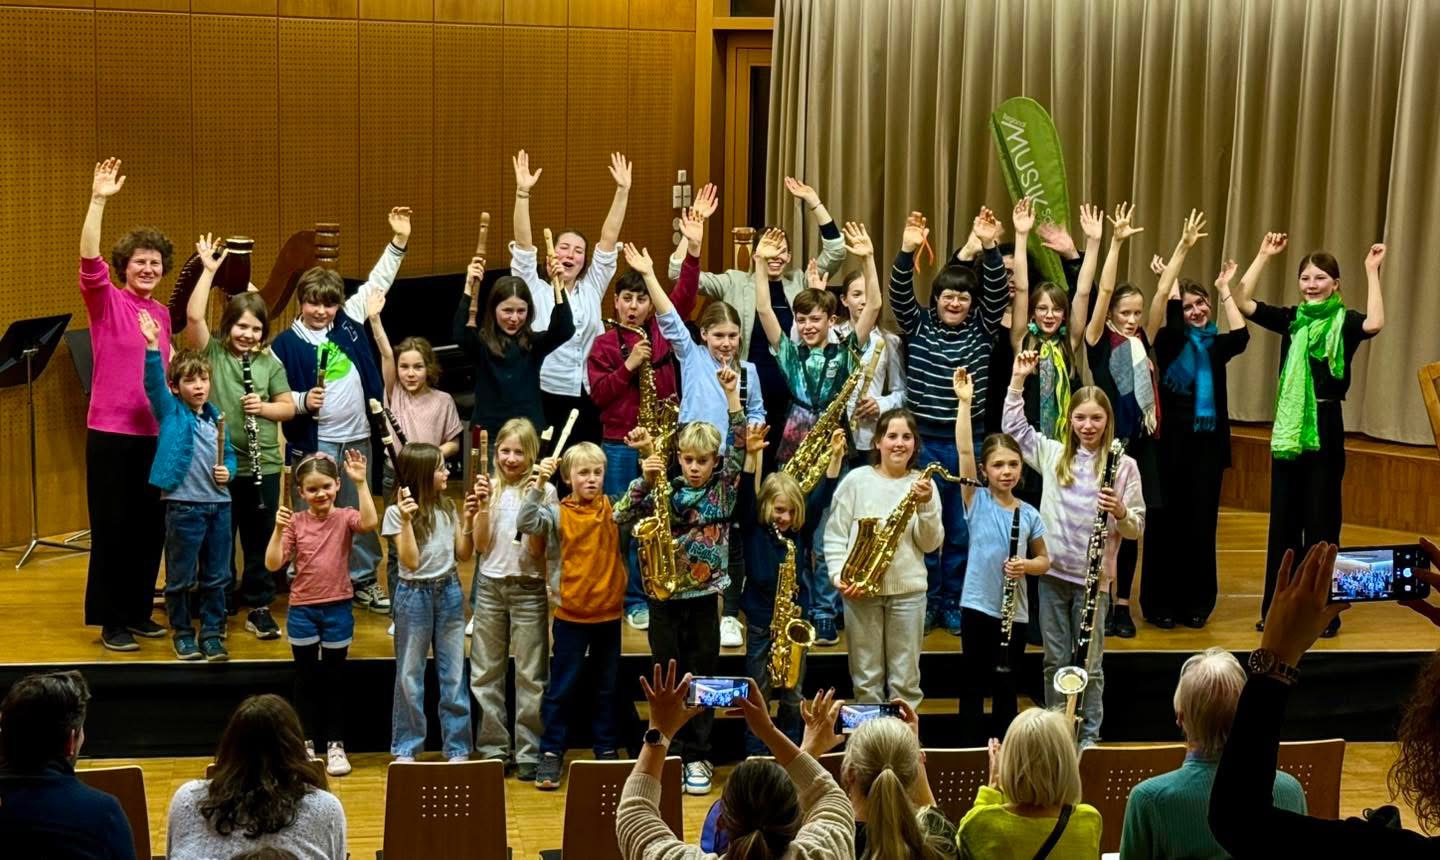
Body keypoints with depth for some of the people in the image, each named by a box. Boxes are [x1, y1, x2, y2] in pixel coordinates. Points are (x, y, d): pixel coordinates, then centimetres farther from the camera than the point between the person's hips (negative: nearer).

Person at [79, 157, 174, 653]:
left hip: (156, 433, 6)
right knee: (112, 526, 1)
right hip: (111, 432, -5)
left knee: (151, 525, 11)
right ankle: (111, 621, 12)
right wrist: (98, 201, -31)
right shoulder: (106, 301, -5)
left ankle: (139, 611, 25)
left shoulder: (161, 312, 11)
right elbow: (89, 260, -25)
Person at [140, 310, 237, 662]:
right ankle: (182, 632, 20)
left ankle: (213, 632, 20)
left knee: (217, 577, 9)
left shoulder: (216, 416, 11)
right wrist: (152, 346, -31)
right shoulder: (170, 412, -2)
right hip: (183, 505, -4)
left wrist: (227, 471, -3)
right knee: (181, 577, 5)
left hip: (218, 504, 4)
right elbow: (153, 382, -18)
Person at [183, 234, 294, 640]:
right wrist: (209, 270, -11)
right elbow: (193, 316, -14)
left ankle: (259, 607, 20)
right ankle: (220, 607, 21)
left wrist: (264, 406, -14)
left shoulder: (270, 363, 5)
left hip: (264, 466, 1)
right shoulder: (212, 352, -1)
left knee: (260, 541, 9)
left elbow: (289, 408, 6)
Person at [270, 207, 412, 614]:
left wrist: (399, 240, 5)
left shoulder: (349, 320, 4)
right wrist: (302, 401, -23)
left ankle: (363, 580, 26)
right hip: (314, 442, -4)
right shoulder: (285, 343, -6)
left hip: (357, 437, 4)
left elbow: (377, 283, 9)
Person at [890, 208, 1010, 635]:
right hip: (923, 439, -1)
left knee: (962, 527, 7)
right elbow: (900, 294, -12)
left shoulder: (982, 330, 3)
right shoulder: (918, 326, 2)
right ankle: (925, 602, 17)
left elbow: (998, 293, -10)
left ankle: (954, 604, 19)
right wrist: (907, 251, -27)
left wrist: (990, 247, -23)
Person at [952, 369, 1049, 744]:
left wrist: (1028, 566, -12)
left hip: (1014, 611, 2)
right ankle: (971, 752, 14)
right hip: (977, 606, -2)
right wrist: (964, 402, -21)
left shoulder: (1029, 514, 2)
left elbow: (1044, 560, 11)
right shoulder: (975, 502, -5)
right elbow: (964, 450, -15)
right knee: (973, 683, 5)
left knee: (1006, 685, 12)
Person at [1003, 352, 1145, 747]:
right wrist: (1018, 380, 0)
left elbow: (1136, 527, -3)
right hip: (1052, 572, 3)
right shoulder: (1054, 455, 6)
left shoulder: (1123, 466, -5)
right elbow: (1013, 428, 7)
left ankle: (1089, 736, 17)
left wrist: (1119, 512, -25)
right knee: (1055, 660, 12)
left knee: (1088, 664, 5)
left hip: (1093, 578, -3)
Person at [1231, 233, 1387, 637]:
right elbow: (1241, 302, -3)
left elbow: (1375, 323, -26)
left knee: (1322, 519, 3)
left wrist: (1372, 271, -22)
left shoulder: (1345, 321, -3)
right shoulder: (1290, 318, 6)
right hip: (1287, 427, 4)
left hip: (1325, 428, -4)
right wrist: (1264, 255, -4)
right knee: (1283, 518, 8)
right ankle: (1278, 608, 17)